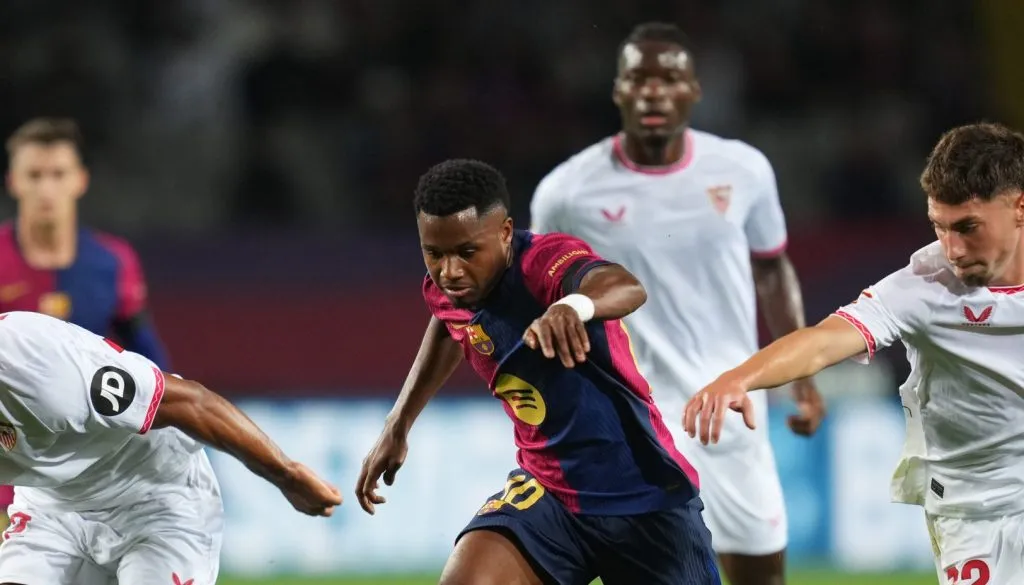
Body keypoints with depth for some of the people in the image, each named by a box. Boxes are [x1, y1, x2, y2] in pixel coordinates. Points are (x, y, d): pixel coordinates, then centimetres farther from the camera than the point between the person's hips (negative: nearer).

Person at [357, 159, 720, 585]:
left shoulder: (544, 262, -24)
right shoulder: (446, 290, -4)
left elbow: (627, 288, -49)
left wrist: (576, 304, -71)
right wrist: (398, 424, 25)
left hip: (645, 497, -5)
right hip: (547, 491, 5)